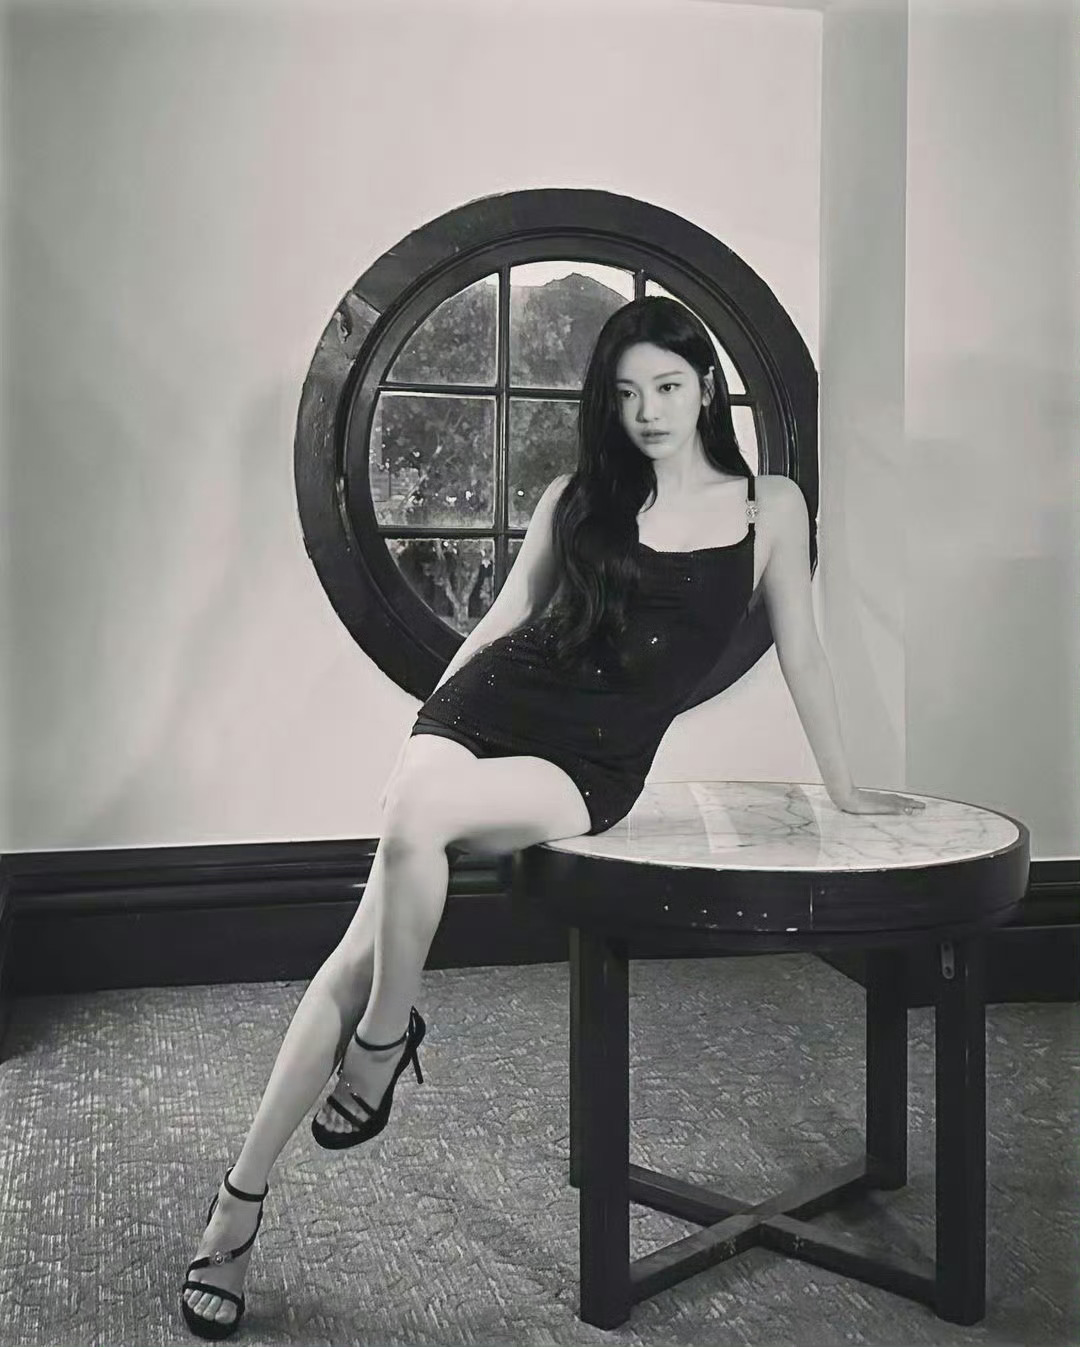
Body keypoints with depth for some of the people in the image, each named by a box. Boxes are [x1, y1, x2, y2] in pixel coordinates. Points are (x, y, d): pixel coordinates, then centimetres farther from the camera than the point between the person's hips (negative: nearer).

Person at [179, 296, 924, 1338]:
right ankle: (240, 1199, -5)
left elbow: (798, 649, 12)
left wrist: (843, 788, 16)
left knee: (413, 821, -34)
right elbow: (505, 617, 15)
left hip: (589, 767, -2)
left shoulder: (768, 507, 7)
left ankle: (384, 1036, -8)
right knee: (363, 949, -14)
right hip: (489, 704, 2)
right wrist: (421, 728, 10)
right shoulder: (575, 497, 12)